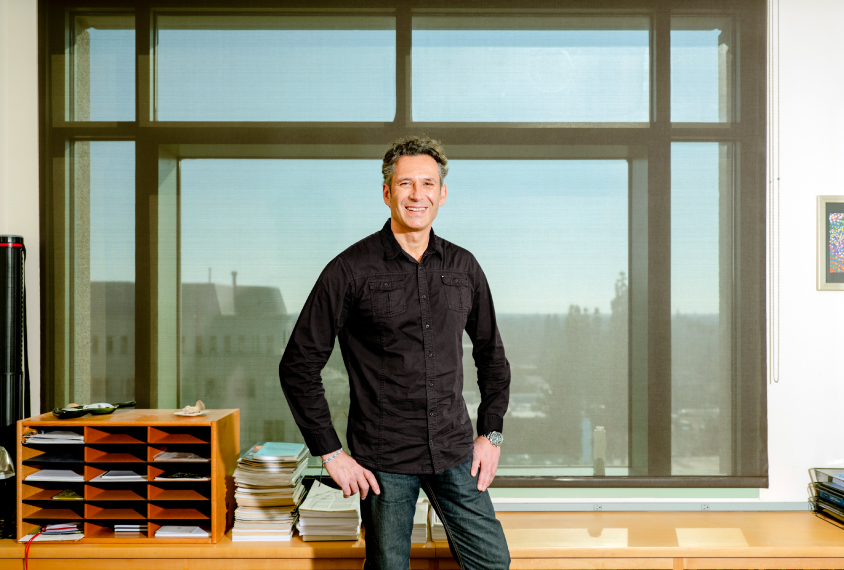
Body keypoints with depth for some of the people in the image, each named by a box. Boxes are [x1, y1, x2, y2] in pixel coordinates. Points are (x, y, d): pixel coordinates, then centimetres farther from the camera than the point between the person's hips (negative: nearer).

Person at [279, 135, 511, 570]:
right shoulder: (352, 270, -8)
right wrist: (331, 453, -9)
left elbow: (491, 354, 16)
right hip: (384, 460, -3)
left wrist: (491, 433, 9)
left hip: (454, 452, 4)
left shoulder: (463, 267, 5)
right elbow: (298, 365, -7)